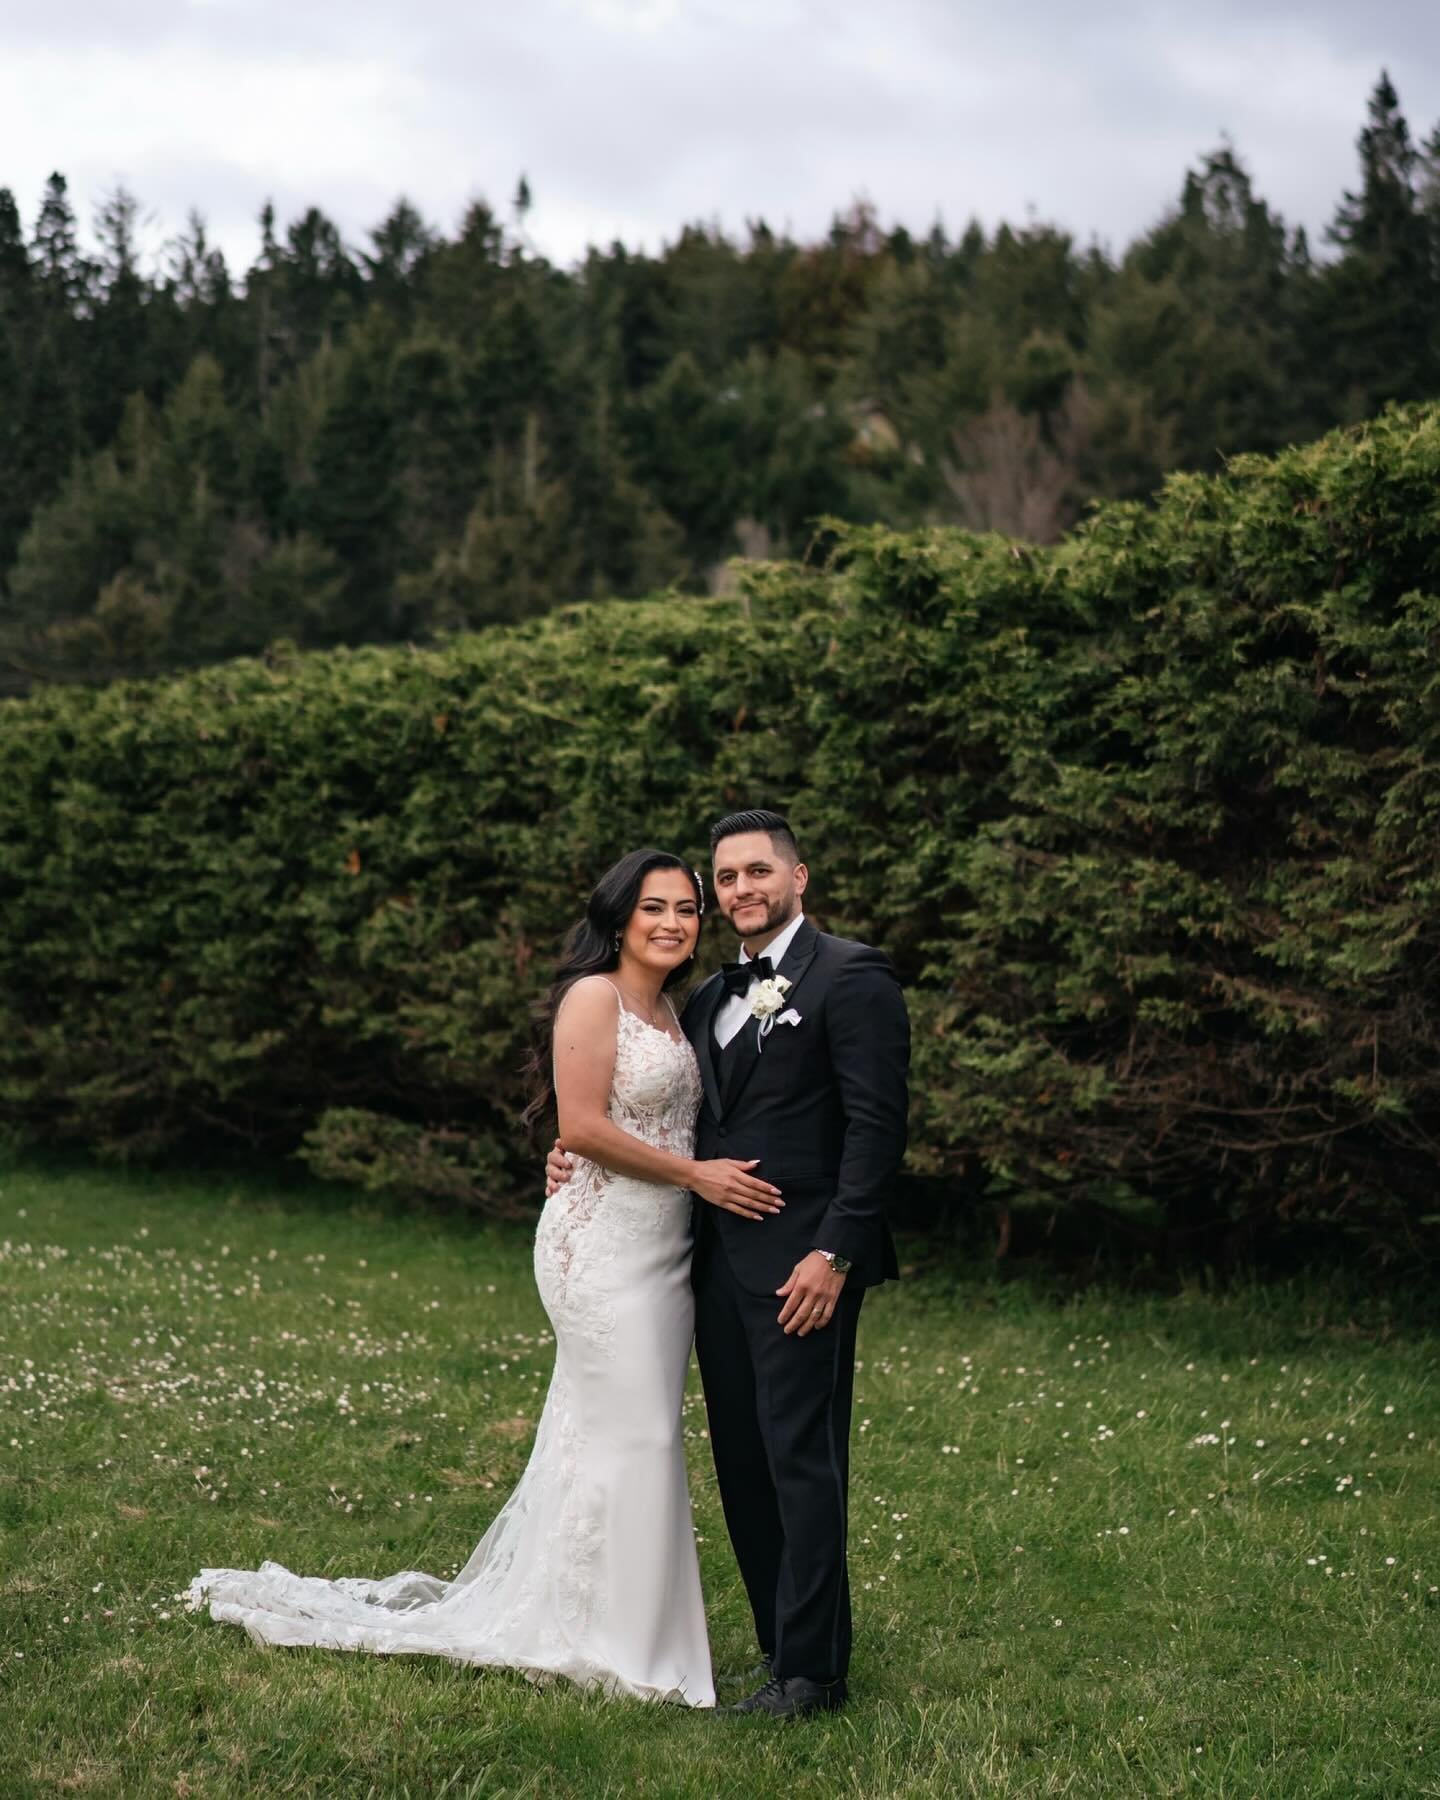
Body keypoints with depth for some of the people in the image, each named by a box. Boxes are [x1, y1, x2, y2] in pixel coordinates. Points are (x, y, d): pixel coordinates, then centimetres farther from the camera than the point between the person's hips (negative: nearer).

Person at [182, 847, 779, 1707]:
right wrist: (697, 1174, -14)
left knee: (628, 1436, 10)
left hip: (663, 1245, 9)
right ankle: (614, 1641, 3)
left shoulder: (667, 1009, 17)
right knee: (631, 1436, -6)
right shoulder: (593, 996, -10)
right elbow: (583, 1126, -17)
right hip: (605, 1241, -9)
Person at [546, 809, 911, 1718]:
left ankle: (810, 1671, 4)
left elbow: (877, 1123, -13)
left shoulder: (850, 976, -6)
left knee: (802, 1459, -4)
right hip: (720, 1258, 8)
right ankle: (781, 1642, 21)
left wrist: (835, 1252, -18)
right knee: (742, 1460, 11)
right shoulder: (711, 998, 18)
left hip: (801, 1261, -8)